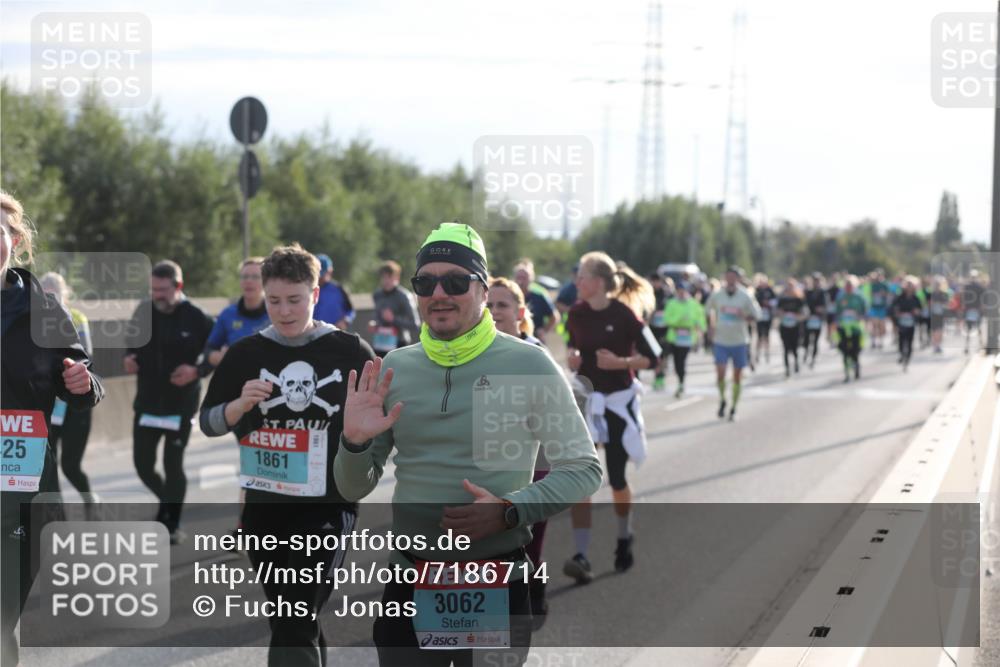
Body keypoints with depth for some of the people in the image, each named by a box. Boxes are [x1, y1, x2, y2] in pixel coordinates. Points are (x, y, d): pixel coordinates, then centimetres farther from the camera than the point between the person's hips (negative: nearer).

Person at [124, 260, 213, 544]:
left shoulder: (196, 318, -11)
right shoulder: (143, 312, 1)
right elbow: (132, 342, 18)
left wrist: (197, 371, -19)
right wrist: (129, 359, -3)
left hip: (180, 405, -4)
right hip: (147, 402, 4)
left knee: (173, 464, -2)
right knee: (143, 463, 5)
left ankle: (173, 523, 15)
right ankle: (168, 501, 34)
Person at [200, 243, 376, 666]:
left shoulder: (350, 352, -4)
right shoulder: (246, 354, 2)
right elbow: (207, 423, 5)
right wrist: (241, 404, -13)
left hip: (329, 507, -3)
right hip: (264, 507, 4)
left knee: (295, 627, -13)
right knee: (288, 621, 14)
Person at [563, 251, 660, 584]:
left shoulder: (624, 314, -14)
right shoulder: (576, 313, 0)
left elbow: (652, 357, -8)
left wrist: (620, 362, -22)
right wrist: (572, 357, -3)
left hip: (618, 401, -3)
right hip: (585, 400, 3)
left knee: (616, 478, 6)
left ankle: (624, 539, 34)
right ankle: (581, 556, -13)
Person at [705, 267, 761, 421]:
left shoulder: (745, 297, -4)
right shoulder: (716, 295, 0)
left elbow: (756, 316, 1)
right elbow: (708, 310, 17)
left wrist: (745, 317, -20)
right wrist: (711, 326, 3)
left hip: (739, 341, 0)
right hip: (720, 340, 0)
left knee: (737, 376, 5)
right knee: (720, 372, -12)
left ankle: (733, 408, 17)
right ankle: (722, 399, 13)